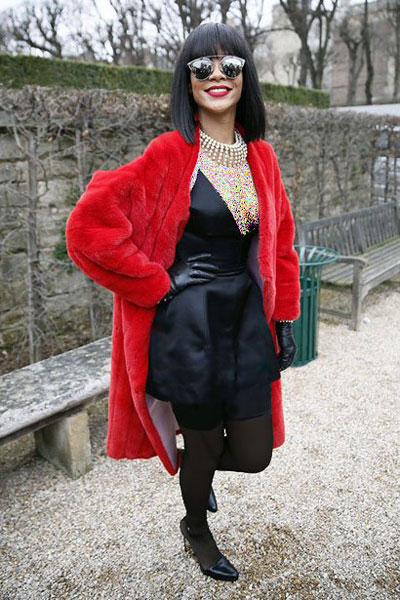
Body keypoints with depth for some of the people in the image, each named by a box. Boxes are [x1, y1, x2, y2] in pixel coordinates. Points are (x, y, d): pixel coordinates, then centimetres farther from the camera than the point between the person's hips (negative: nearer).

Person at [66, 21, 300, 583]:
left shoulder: (260, 155, 7)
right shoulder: (170, 153, -10)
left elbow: (280, 242, 13)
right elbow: (89, 225, -18)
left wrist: (284, 320, 10)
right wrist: (159, 285, -13)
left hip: (248, 321, 5)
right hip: (190, 325, -5)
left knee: (253, 455, 13)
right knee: (204, 446, 15)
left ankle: (196, 467, 50)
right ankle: (196, 528, 49)